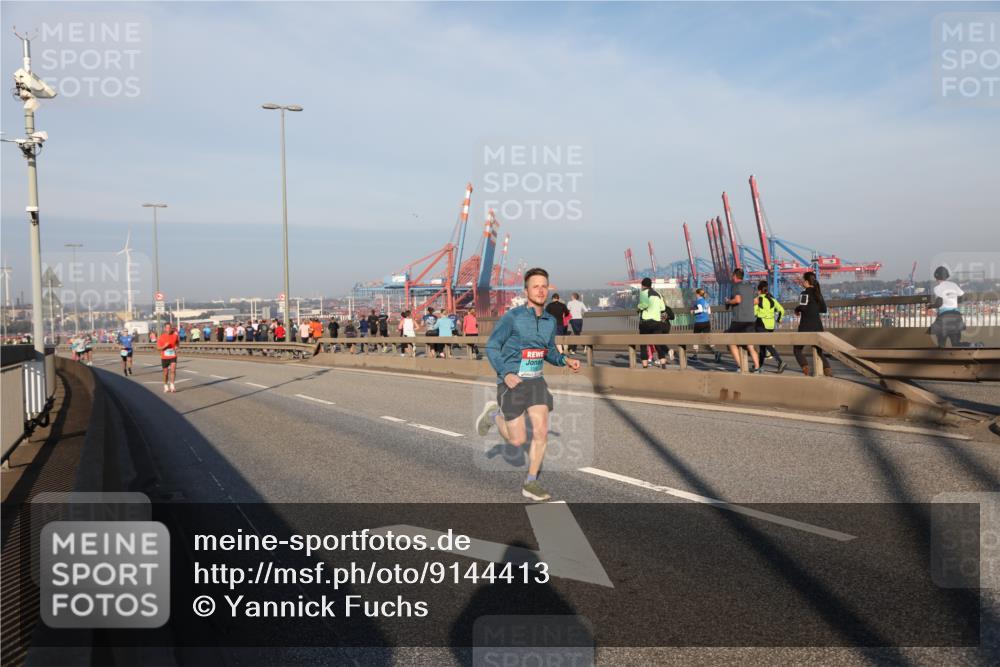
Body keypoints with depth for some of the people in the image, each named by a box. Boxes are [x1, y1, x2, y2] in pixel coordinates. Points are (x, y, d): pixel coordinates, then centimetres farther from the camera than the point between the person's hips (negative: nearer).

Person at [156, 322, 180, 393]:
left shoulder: (175, 335, -1)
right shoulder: (161, 337, -5)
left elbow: (178, 344, 16)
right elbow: (158, 348, -4)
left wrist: (177, 346, -4)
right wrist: (165, 346, -21)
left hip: (173, 356, 0)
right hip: (164, 357, 0)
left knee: (173, 370, -17)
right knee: (165, 372, 10)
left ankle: (172, 385, -11)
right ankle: (166, 386, 26)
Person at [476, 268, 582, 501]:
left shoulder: (550, 320, 3)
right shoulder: (512, 317, -15)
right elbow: (491, 347, -10)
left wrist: (566, 360, -3)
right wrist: (506, 374, -24)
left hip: (536, 382, 5)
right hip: (512, 383, -5)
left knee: (541, 432, -7)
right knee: (518, 441, 1)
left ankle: (530, 484, 8)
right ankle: (494, 414, 30)